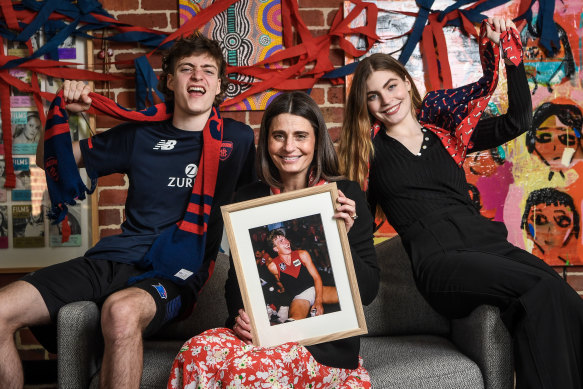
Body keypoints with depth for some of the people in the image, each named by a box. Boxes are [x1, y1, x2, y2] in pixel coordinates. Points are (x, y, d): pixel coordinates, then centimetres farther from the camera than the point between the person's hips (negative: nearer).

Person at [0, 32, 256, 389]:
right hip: (113, 261, 4)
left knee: (122, 311, -39)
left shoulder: (237, 139, 9)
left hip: (178, 275, -3)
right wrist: (63, 112, 4)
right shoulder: (139, 135, 15)